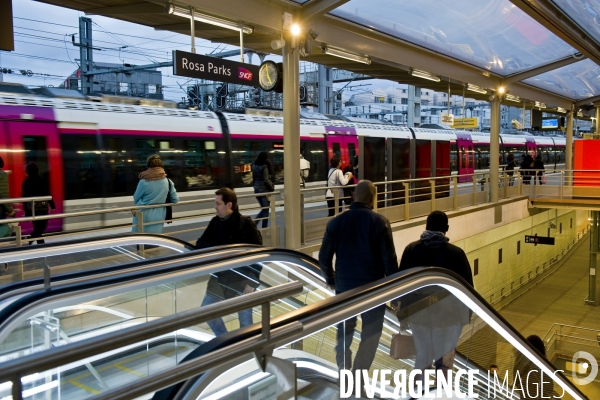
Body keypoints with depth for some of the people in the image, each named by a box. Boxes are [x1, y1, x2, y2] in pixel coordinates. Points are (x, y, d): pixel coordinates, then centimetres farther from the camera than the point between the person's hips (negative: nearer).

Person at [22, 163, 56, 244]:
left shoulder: (26, 182, 1)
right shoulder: (42, 180, -6)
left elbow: (24, 196, 2)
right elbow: (48, 194, -6)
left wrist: (25, 209, 9)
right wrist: (52, 205, 2)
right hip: (42, 207, -3)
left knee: (37, 227, 14)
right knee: (41, 227, 1)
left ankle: (40, 244, 18)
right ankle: (28, 242, -17)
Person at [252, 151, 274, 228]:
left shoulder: (254, 166, 5)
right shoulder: (264, 167, -15)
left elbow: (254, 178, 11)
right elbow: (266, 180, -20)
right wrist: (272, 187, -7)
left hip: (257, 189, 7)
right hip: (264, 189, -7)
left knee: (263, 209, 19)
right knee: (265, 210, 4)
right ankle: (264, 228, 8)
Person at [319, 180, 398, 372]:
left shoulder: (335, 222, -1)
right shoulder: (379, 222, -10)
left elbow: (324, 258, 2)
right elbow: (389, 259, -10)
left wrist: (332, 280, 17)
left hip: (344, 286, 3)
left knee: (344, 331, 20)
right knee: (370, 335, 10)